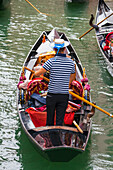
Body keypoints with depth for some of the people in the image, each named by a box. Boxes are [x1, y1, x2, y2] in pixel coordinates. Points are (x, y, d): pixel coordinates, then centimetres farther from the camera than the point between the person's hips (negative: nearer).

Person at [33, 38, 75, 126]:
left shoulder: (51, 61, -11)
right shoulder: (71, 62, 0)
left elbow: (38, 74, -8)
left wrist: (35, 73, 16)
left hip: (52, 95, -2)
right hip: (64, 95, 2)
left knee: (50, 119, 14)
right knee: (59, 121, 4)